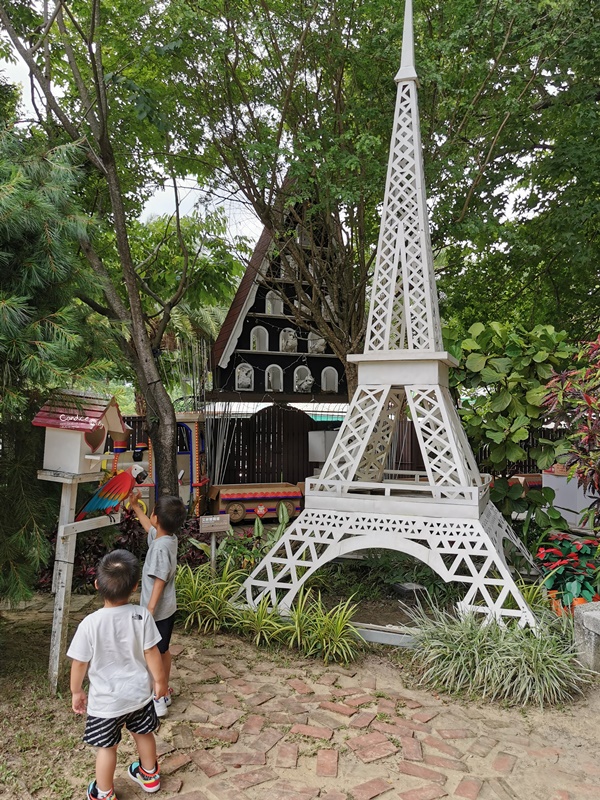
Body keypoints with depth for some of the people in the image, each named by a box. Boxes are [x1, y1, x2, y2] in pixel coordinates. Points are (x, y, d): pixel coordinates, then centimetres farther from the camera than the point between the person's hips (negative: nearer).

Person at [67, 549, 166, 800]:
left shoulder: (90, 624, -25)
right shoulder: (142, 616, -20)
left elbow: (79, 664, -13)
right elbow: (151, 653, -10)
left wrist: (76, 691, 5)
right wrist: (159, 680, 6)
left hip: (106, 701, -2)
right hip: (139, 693, 3)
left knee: (107, 746, 19)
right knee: (144, 734, 26)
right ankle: (150, 775, 49)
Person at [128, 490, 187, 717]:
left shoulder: (160, 547, -27)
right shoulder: (168, 537, 0)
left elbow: (159, 582, -27)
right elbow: (149, 528, 22)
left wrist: (149, 610, -24)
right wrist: (135, 506, 26)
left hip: (157, 611, -9)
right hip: (166, 609, 9)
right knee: (162, 650, 22)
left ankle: (158, 700, 17)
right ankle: (164, 690, 38)